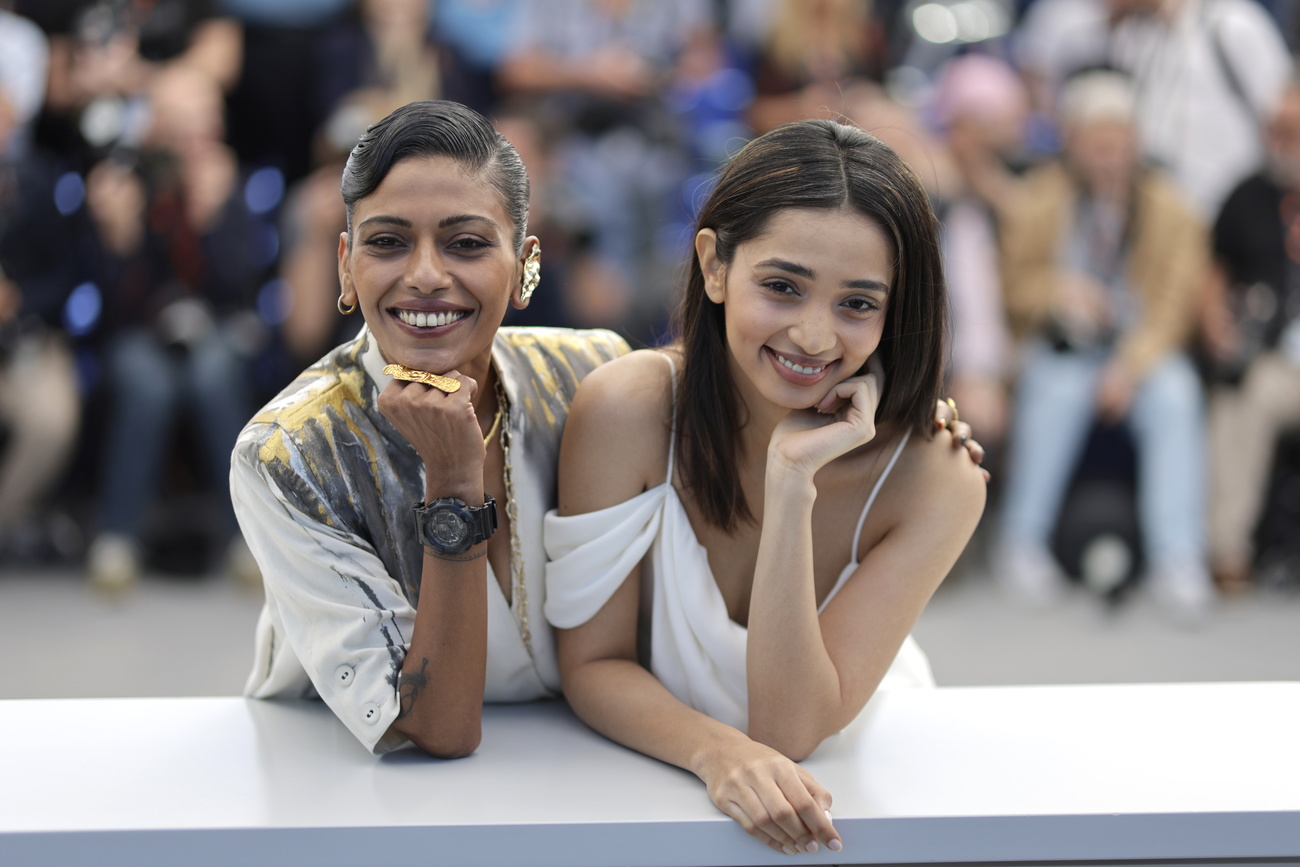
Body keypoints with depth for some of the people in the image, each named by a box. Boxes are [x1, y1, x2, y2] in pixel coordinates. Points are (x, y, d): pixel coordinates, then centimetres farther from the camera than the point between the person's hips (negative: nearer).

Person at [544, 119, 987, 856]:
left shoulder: (936, 482, -17)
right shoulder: (626, 411, -16)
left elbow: (790, 728, -20)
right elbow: (593, 664, -10)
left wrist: (793, 484, -29)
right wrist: (719, 752, -30)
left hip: (849, 791, 0)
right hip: (659, 785, 0)